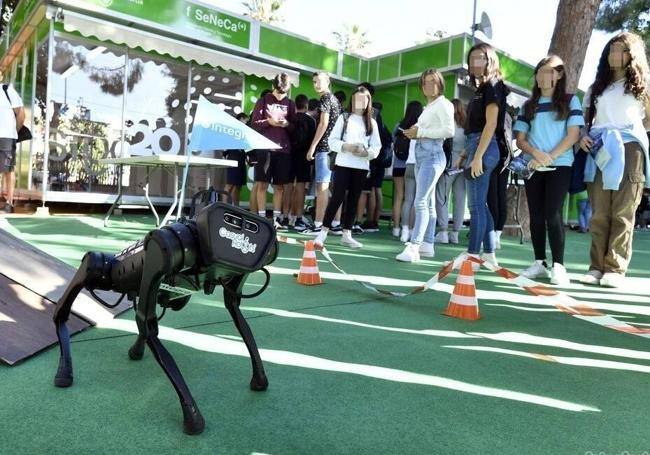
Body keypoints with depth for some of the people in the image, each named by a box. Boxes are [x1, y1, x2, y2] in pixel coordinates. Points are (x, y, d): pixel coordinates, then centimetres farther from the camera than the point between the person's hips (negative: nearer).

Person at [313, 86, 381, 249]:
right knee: (338, 197, -9)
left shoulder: (372, 122, 11)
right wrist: (346, 146, -16)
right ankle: (323, 232, -3)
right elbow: (332, 141, 0)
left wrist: (366, 152, -13)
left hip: (362, 166, 3)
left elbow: (376, 147, 6)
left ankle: (346, 234, 13)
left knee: (353, 200, 6)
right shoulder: (344, 118, 6)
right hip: (343, 163, -3)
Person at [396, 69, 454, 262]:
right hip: (421, 154, 9)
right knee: (428, 203, 10)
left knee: (421, 202, -17)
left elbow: (449, 130, -17)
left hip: (432, 154, -9)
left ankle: (413, 247, -20)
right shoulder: (428, 107, 22)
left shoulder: (443, 104, -4)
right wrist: (415, 132, 6)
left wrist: (420, 132, -15)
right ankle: (427, 245, 14)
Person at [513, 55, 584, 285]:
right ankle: (539, 263, 8)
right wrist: (537, 154, -12)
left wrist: (549, 157, -14)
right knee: (536, 214, 1)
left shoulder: (570, 100, 7)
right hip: (533, 166, 3)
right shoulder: (529, 105, 14)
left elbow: (573, 135, -3)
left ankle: (558, 265, -9)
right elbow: (520, 139, 8)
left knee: (552, 213, -12)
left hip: (560, 165, -3)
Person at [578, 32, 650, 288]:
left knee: (623, 214, -7)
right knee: (599, 214, -3)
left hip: (629, 150, -2)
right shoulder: (596, 88, 23)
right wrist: (582, 136, 0)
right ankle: (597, 267, -1)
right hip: (600, 151, 2)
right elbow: (584, 119, 19)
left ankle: (615, 269, -8)